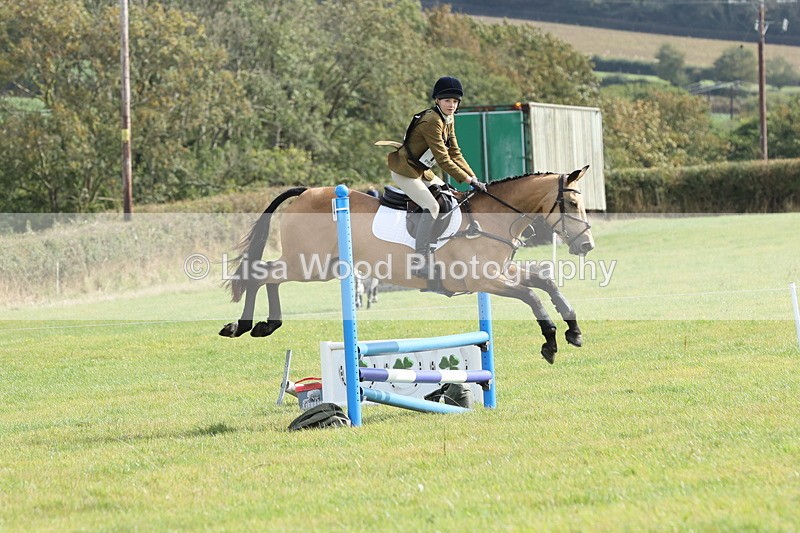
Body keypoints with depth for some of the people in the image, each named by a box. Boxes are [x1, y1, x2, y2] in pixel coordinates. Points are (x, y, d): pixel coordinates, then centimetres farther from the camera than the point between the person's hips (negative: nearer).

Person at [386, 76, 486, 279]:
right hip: (405, 171, -11)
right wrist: (469, 180, -25)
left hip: (421, 171, 11)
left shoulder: (448, 120, 6)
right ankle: (419, 263, -25)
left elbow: (454, 153, 8)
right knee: (431, 206, -23)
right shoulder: (432, 121, -24)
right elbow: (443, 159, -27)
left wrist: (474, 178, -3)